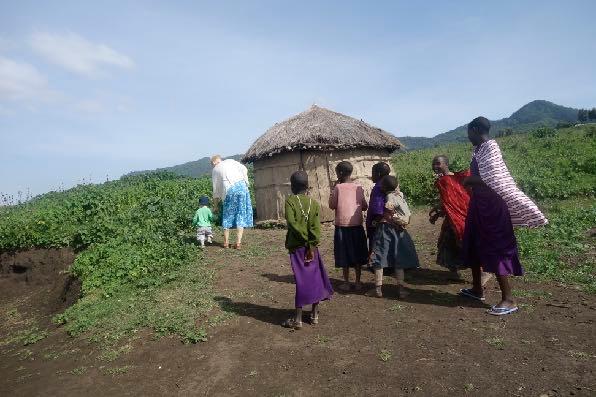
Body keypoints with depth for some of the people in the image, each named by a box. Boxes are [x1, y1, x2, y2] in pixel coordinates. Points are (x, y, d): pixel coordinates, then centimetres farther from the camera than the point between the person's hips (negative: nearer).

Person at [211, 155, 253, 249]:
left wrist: (216, 205, 26)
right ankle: (238, 242, 2)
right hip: (241, 186, 1)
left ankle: (226, 242, 17)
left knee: (227, 215, 13)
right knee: (241, 214, 5)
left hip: (229, 190, -1)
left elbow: (216, 189, 19)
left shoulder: (215, 170, 18)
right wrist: (246, 183, 11)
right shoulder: (230, 161, 20)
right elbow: (244, 169, 4)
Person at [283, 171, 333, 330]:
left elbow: (292, 222, -19)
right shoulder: (314, 203, 2)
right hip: (311, 247, 3)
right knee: (315, 278, 13)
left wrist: (305, 239, -10)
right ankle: (314, 314, 23)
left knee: (301, 280, 2)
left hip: (297, 246, -2)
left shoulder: (290, 201, -7)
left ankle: (298, 319, 7)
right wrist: (312, 245, -11)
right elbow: (316, 227, -9)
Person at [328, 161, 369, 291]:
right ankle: (358, 282, 19)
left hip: (342, 226, -3)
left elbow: (332, 205, -3)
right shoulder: (359, 188, 1)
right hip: (357, 226, 3)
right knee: (357, 255, 12)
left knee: (344, 256, 7)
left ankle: (346, 283, 15)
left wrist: (333, 189, 3)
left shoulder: (338, 188, -9)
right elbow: (365, 207, 6)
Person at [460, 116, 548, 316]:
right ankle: (477, 289, 30)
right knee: (474, 246, 16)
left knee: (495, 249, -4)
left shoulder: (490, 147, -15)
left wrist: (469, 181, -11)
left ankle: (508, 300, 6)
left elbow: (492, 179, -21)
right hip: (479, 204, 10)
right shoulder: (480, 149, 11)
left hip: (491, 206, -10)